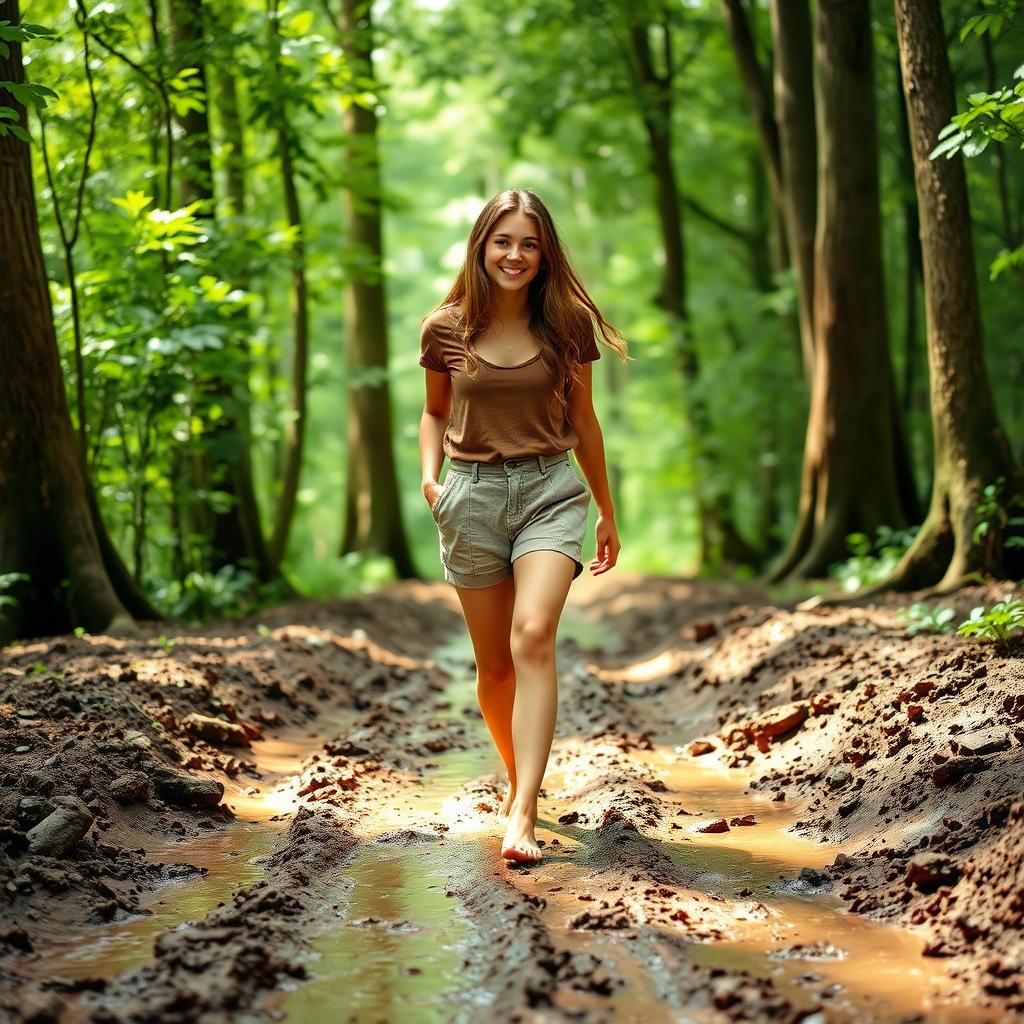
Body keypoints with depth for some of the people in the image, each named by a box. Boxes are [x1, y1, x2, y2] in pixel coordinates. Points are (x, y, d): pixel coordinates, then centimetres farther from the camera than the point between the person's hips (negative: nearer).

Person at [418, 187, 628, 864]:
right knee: (495, 663, 7)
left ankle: (522, 815, -26)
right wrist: (429, 476, -2)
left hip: (551, 489, -1)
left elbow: (582, 421, 11)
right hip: (473, 494, 2)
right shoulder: (446, 329, 1)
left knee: (534, 635, -23)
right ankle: (518, 774, 34)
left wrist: (608, 512, 17)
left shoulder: (567, 325, 1)